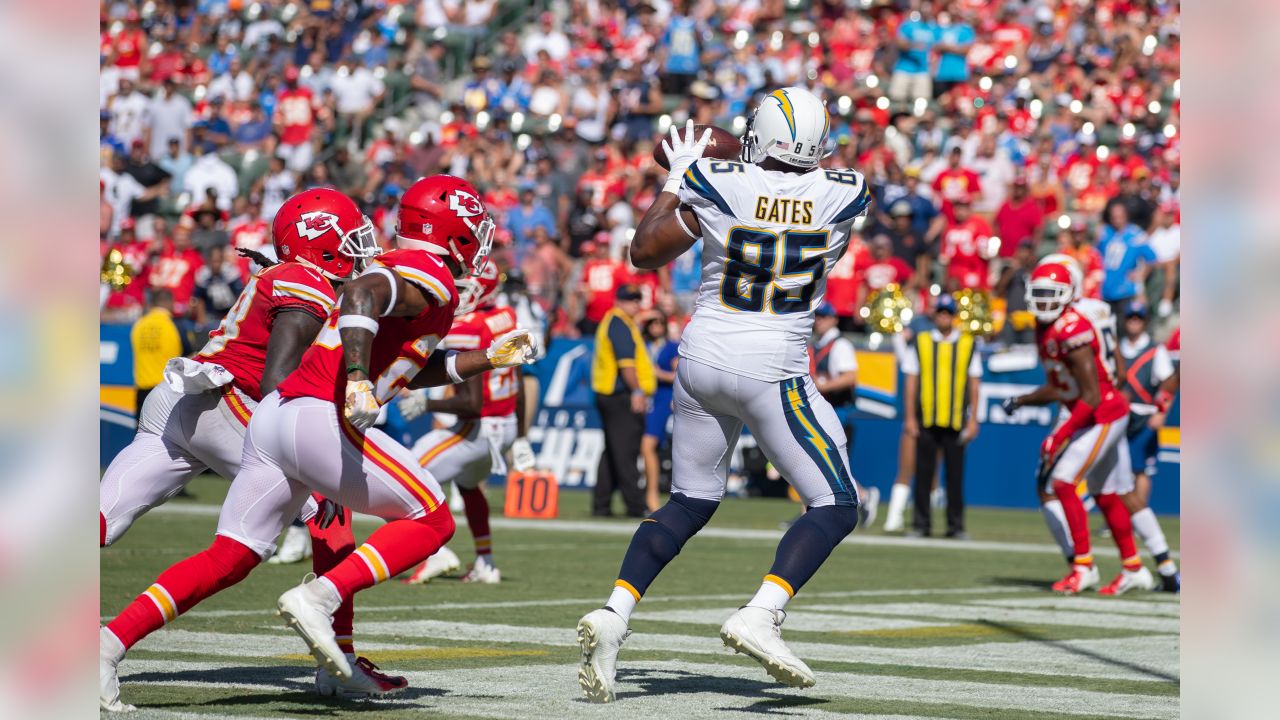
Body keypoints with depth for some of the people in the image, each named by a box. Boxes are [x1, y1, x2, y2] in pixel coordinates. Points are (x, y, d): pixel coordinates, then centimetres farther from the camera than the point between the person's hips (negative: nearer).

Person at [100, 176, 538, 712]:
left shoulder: (397, 269, 25)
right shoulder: (432, 278, -4)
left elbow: (410, 370, 37)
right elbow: (361, 295, -24)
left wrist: (488, 359, 37)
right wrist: (359, 382, -33)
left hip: (271, 418, 9)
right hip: (320, 421, -9)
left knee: (227, 561, 9)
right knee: (431, 521, 2)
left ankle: (110, 642, -2)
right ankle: (319, 598, -13)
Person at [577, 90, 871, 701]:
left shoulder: (717, 186, -6)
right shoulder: (844, 196, -5)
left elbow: (645, 252, 6)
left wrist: (676, 179, 18)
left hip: (702, 355, 3)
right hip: (771, 370, -3)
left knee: (690, 504, 18)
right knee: (836, 506, 5)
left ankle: (613, 615, 3)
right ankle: (760, 616, -15)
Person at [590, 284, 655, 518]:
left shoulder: (610, 321, 22)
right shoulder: (620, 323, -10)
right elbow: (626, 362, -19)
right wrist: (637, 391, -20)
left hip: (607, 395, 11)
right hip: (622, 396, -11)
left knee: (612, 453, 13)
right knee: (625, 453, -11)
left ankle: (601, 505, 14)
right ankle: (635, 507, -12)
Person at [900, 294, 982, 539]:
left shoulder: (968, 345, 9)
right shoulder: (920, 343, 9)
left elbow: (974, 386, 8)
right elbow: (911, 383, 8)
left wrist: (973, 420, 1)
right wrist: (910, 417, 0)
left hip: (956, 423, 0)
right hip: (926, 421, 0)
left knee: (955, 475, 1)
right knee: (923, 474, 1)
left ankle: (956, 525, 5)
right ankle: (921, 524, 6)